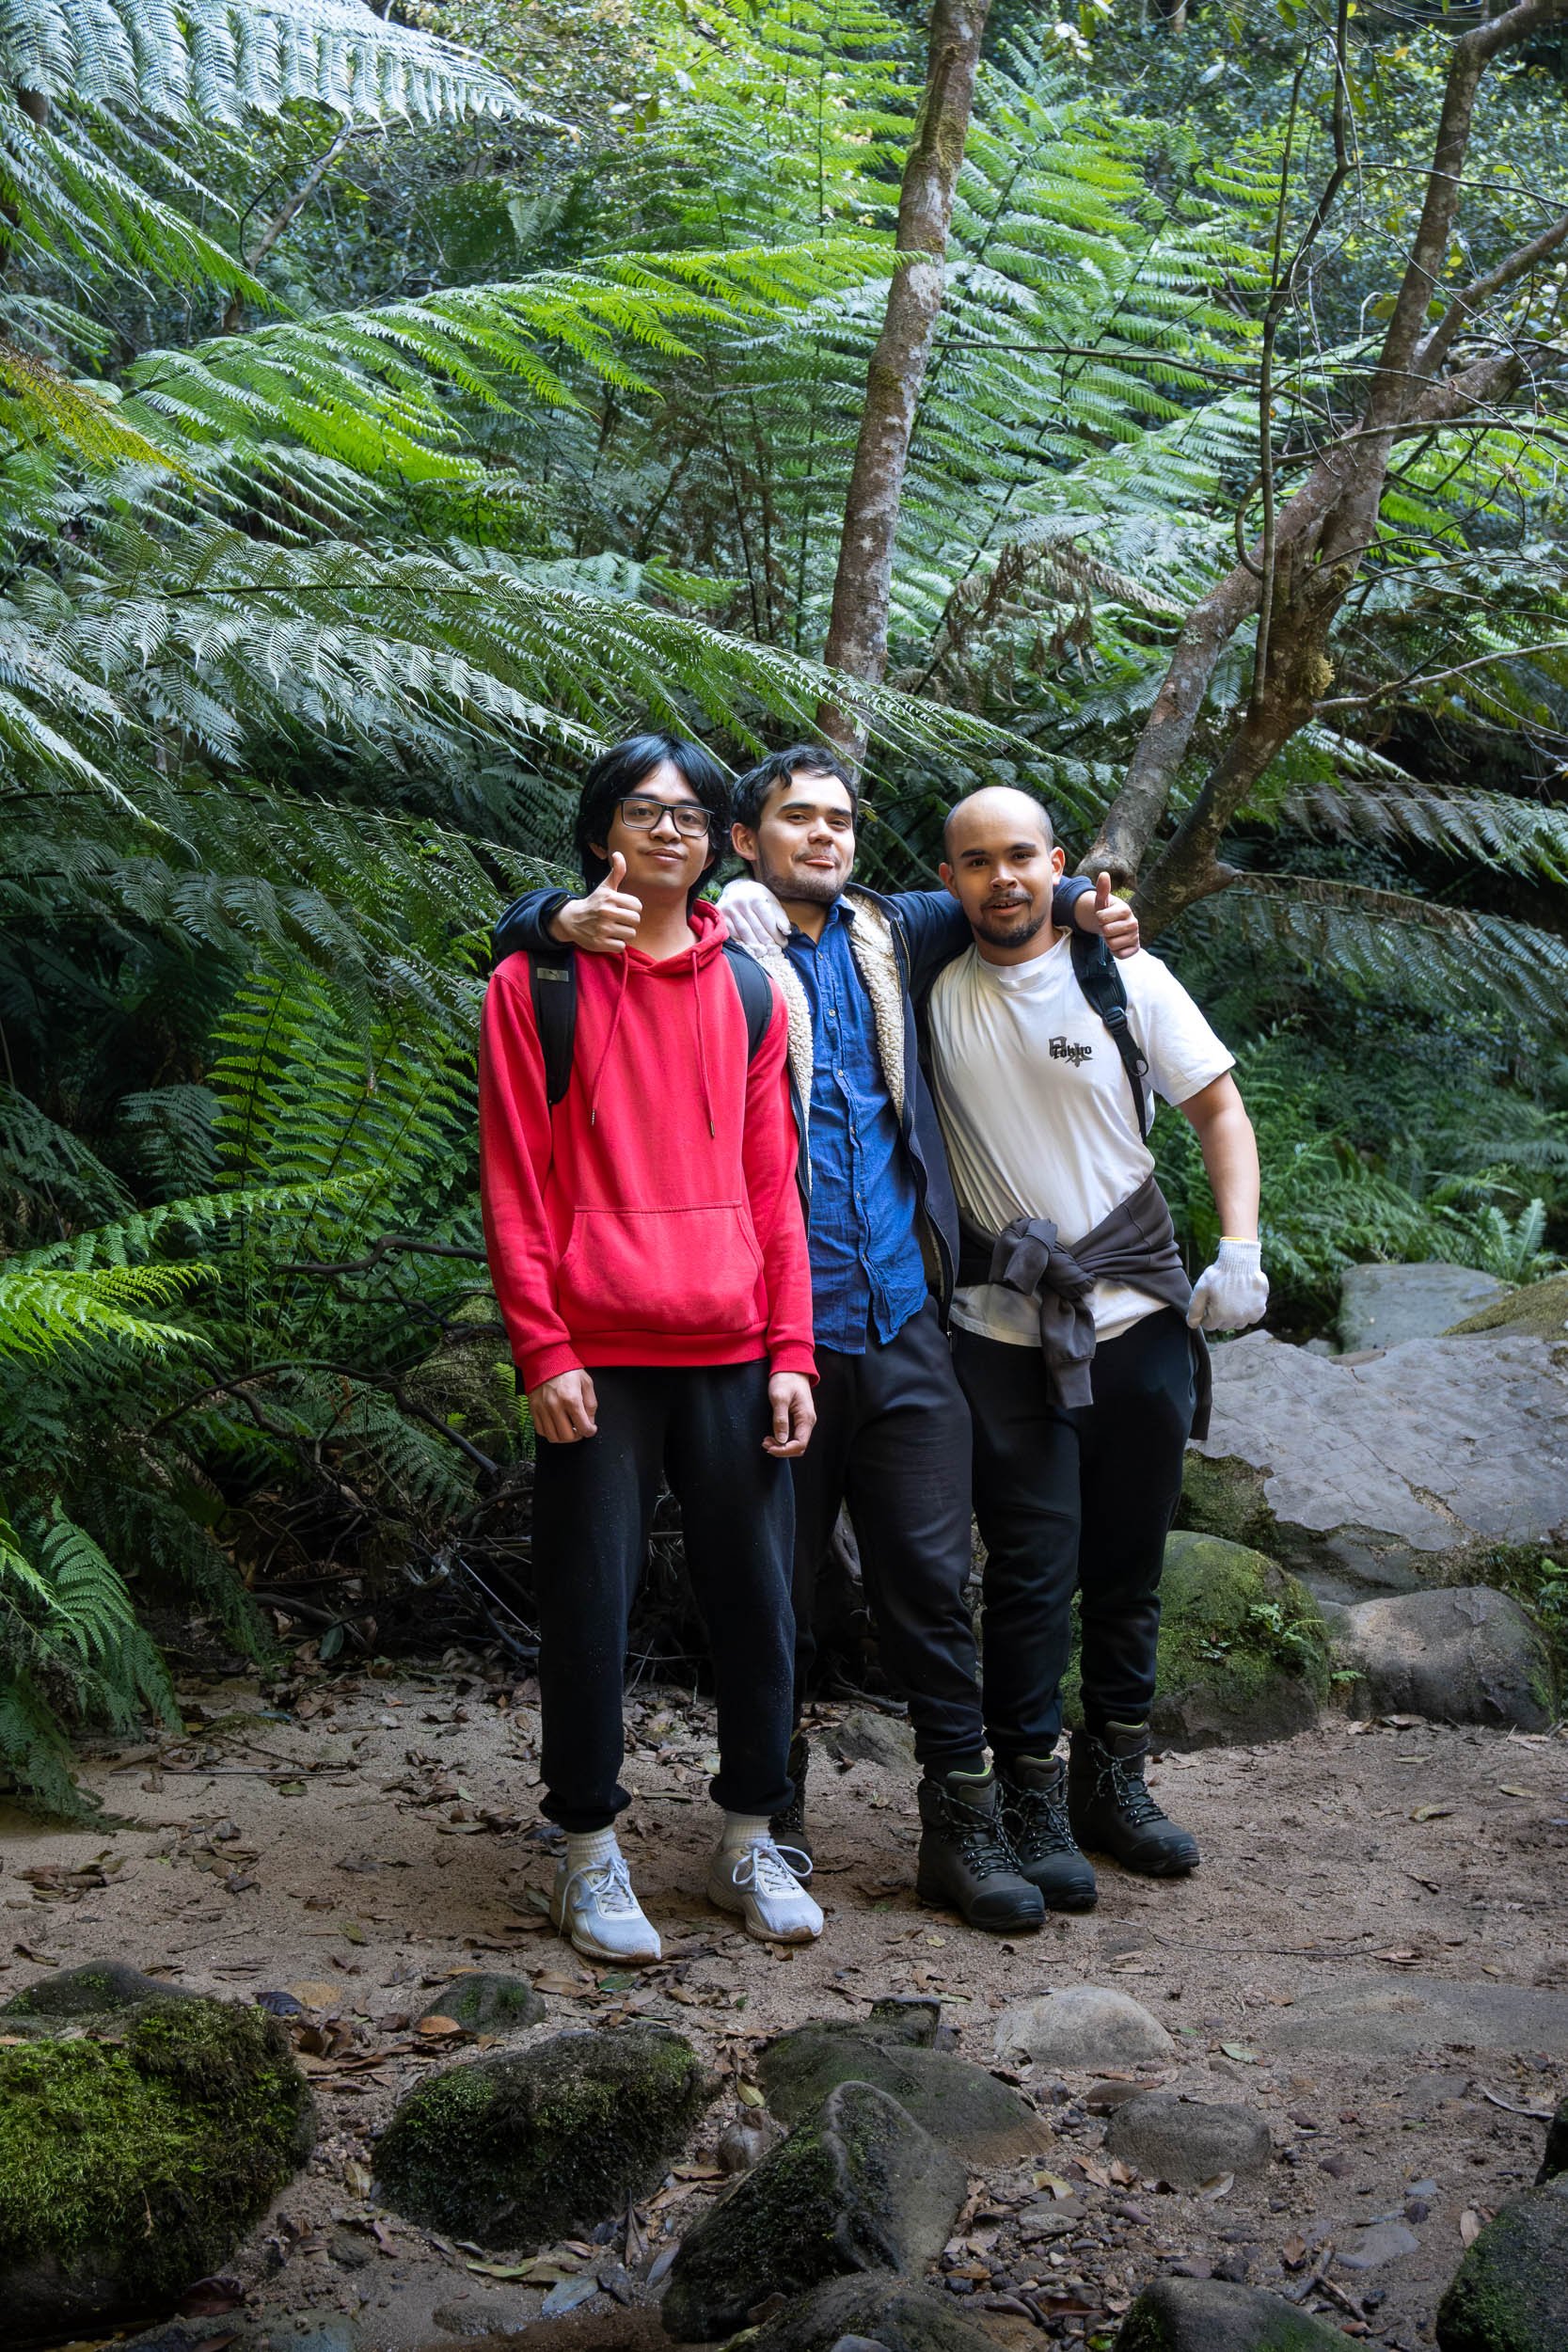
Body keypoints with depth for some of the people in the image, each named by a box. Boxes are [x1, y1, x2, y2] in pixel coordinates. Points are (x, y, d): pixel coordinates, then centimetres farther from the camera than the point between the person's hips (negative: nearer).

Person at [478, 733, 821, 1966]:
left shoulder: (748, 994, 11)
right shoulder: (535, 985, 2)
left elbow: (774, 1188, 10)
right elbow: (513, 1184, -2)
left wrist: (792, 1352, 3)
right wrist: (544, 1349, -9)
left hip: (732, 1353, 3)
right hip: (596, 1355, -3)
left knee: (758, 1599, 6)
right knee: (590, 1604, 2)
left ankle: (751, 1840, 21)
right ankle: (590, 1850, 16)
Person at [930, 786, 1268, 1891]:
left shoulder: (1127, 978, 0)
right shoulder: (930, 989, 0)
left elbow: (1219, 1108, 4)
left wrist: (1241, 1248, -8)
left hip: (1139, 1313, 1)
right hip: (1006, 1332, -1)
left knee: (1129, 1561, 10)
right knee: (1033, 1566, -3)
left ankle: (1115, 1780, 24)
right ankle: (1031, 1800, 9)